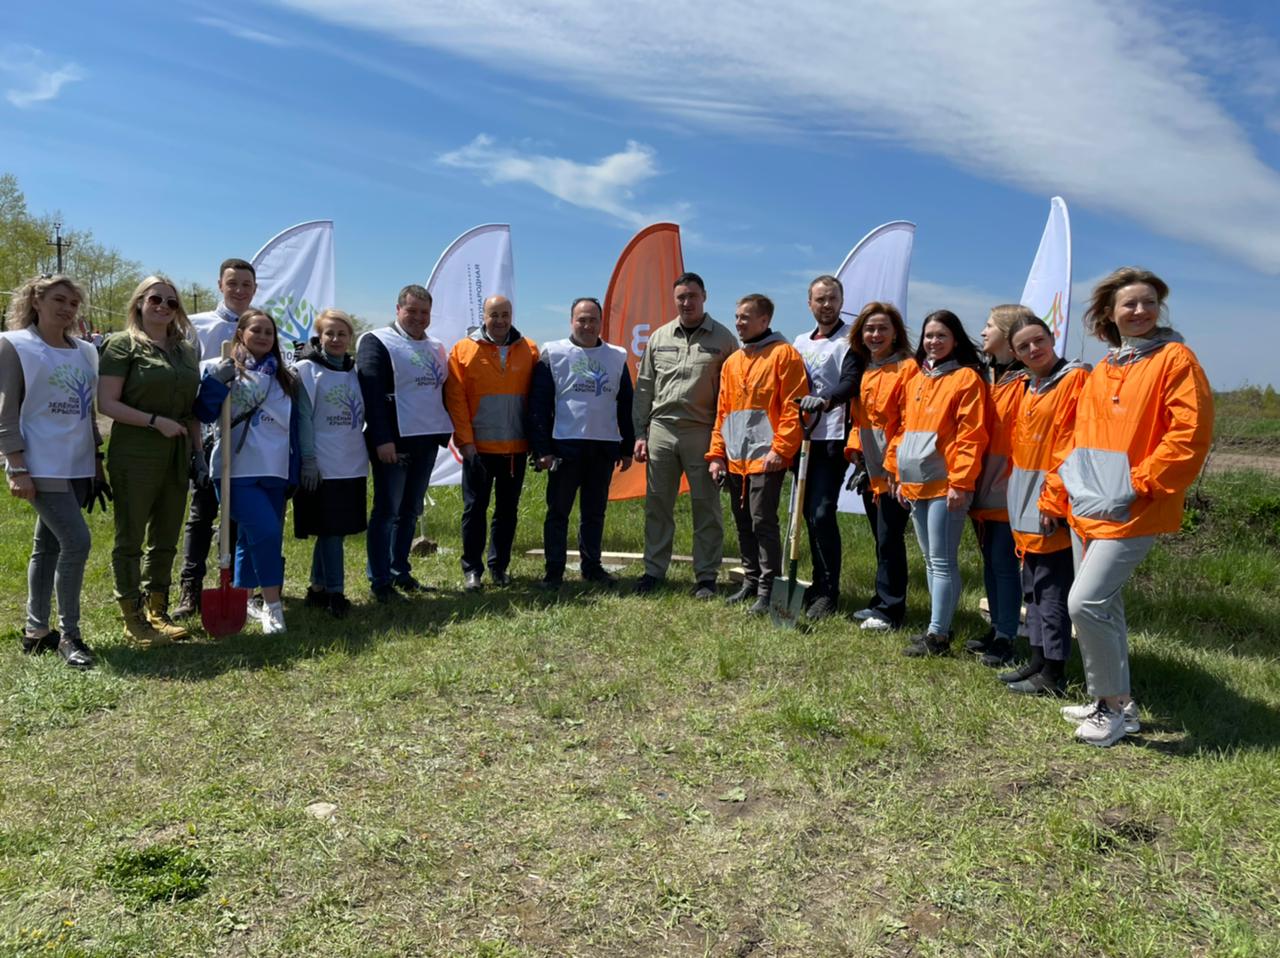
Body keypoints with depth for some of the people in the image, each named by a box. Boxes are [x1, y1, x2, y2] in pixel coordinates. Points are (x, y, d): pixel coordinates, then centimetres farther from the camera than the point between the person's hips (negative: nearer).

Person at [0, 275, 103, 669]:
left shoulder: (86, 351, 12)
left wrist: (97, 465, 16)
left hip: (77, 465, 6)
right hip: (42, 466, -6)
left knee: (49, 545, 12)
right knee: (76, 541, -13)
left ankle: (36, 631, 22)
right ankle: (69, 634, 0)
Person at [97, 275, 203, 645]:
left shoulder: (185, 350, 13)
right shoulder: (123, 344, -4)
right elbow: (107, 403, -10)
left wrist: (198, 451, 10)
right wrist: (156, 421, -18)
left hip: (176, 459, 6)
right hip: (134, 458, -6)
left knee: (166, 539, 12)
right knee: (131, 538, 3)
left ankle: (157, 611, 23)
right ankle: (133, 619, 11)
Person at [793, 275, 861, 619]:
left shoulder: (850, 340, -2)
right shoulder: (800, 342, 18)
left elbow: (851, 381, -17)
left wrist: (826, 400, -36)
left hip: (833, 439, -7)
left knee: (822, 512, -13)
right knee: (809, 513, 10)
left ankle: (828, 593, -3)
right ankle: (820, 584, 21)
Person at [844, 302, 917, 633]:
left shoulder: (907, 368, -8)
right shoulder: (863, 370, 14)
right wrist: (854, 447, 7)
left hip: (893, 471, -7)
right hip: (870, 470, 7)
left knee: (889, 540, -4)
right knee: (882, 540, 14)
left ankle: (889, 610, 6)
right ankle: (882, 602, 23)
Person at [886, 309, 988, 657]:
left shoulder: (966, 378, -7)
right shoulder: (919, 378, 15)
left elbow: (971, 436, -12)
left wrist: (961, 482, -17)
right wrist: (901, 476, 15)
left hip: (945, 484, -8)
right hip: (916, 483, 8)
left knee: (942, 561, -4)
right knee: (931, 559, 14)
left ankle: (938, 635, 1)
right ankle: (938, 625, 24)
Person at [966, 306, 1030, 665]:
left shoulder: (1026, 379, -11)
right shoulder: (985, 375, 12)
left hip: (1010, 489, -7)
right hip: (984, 487, 7)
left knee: (1004, 562, -2)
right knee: (990, 560, 14)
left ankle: (1005, 639, 9)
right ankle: (997, 630, 25)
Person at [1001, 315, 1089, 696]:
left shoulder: (1075, 379, -10)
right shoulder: (1030, 389, 15)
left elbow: (1071, 446, -17)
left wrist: (1052, 501, -18)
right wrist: (1018, 498, 11)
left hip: (1050, 507, -9)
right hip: (1025, 505, 9)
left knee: (1051, 590, -2)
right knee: (1033, 588, 15)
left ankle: (1053, 675, 7)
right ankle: (1038, 661, 25)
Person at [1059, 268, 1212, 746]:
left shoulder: (1175, 358, -6)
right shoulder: (1102, 370, 15)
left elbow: (1189, 434, -13)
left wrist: (1140, 483, -16)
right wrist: (1066, 487, 11)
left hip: (1133, 510, -7)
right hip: (1086, 508, 7)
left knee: (1085, 602, -14)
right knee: (1101, 607, 14)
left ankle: (1118, 707, 4)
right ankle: (1106, 702, 28)